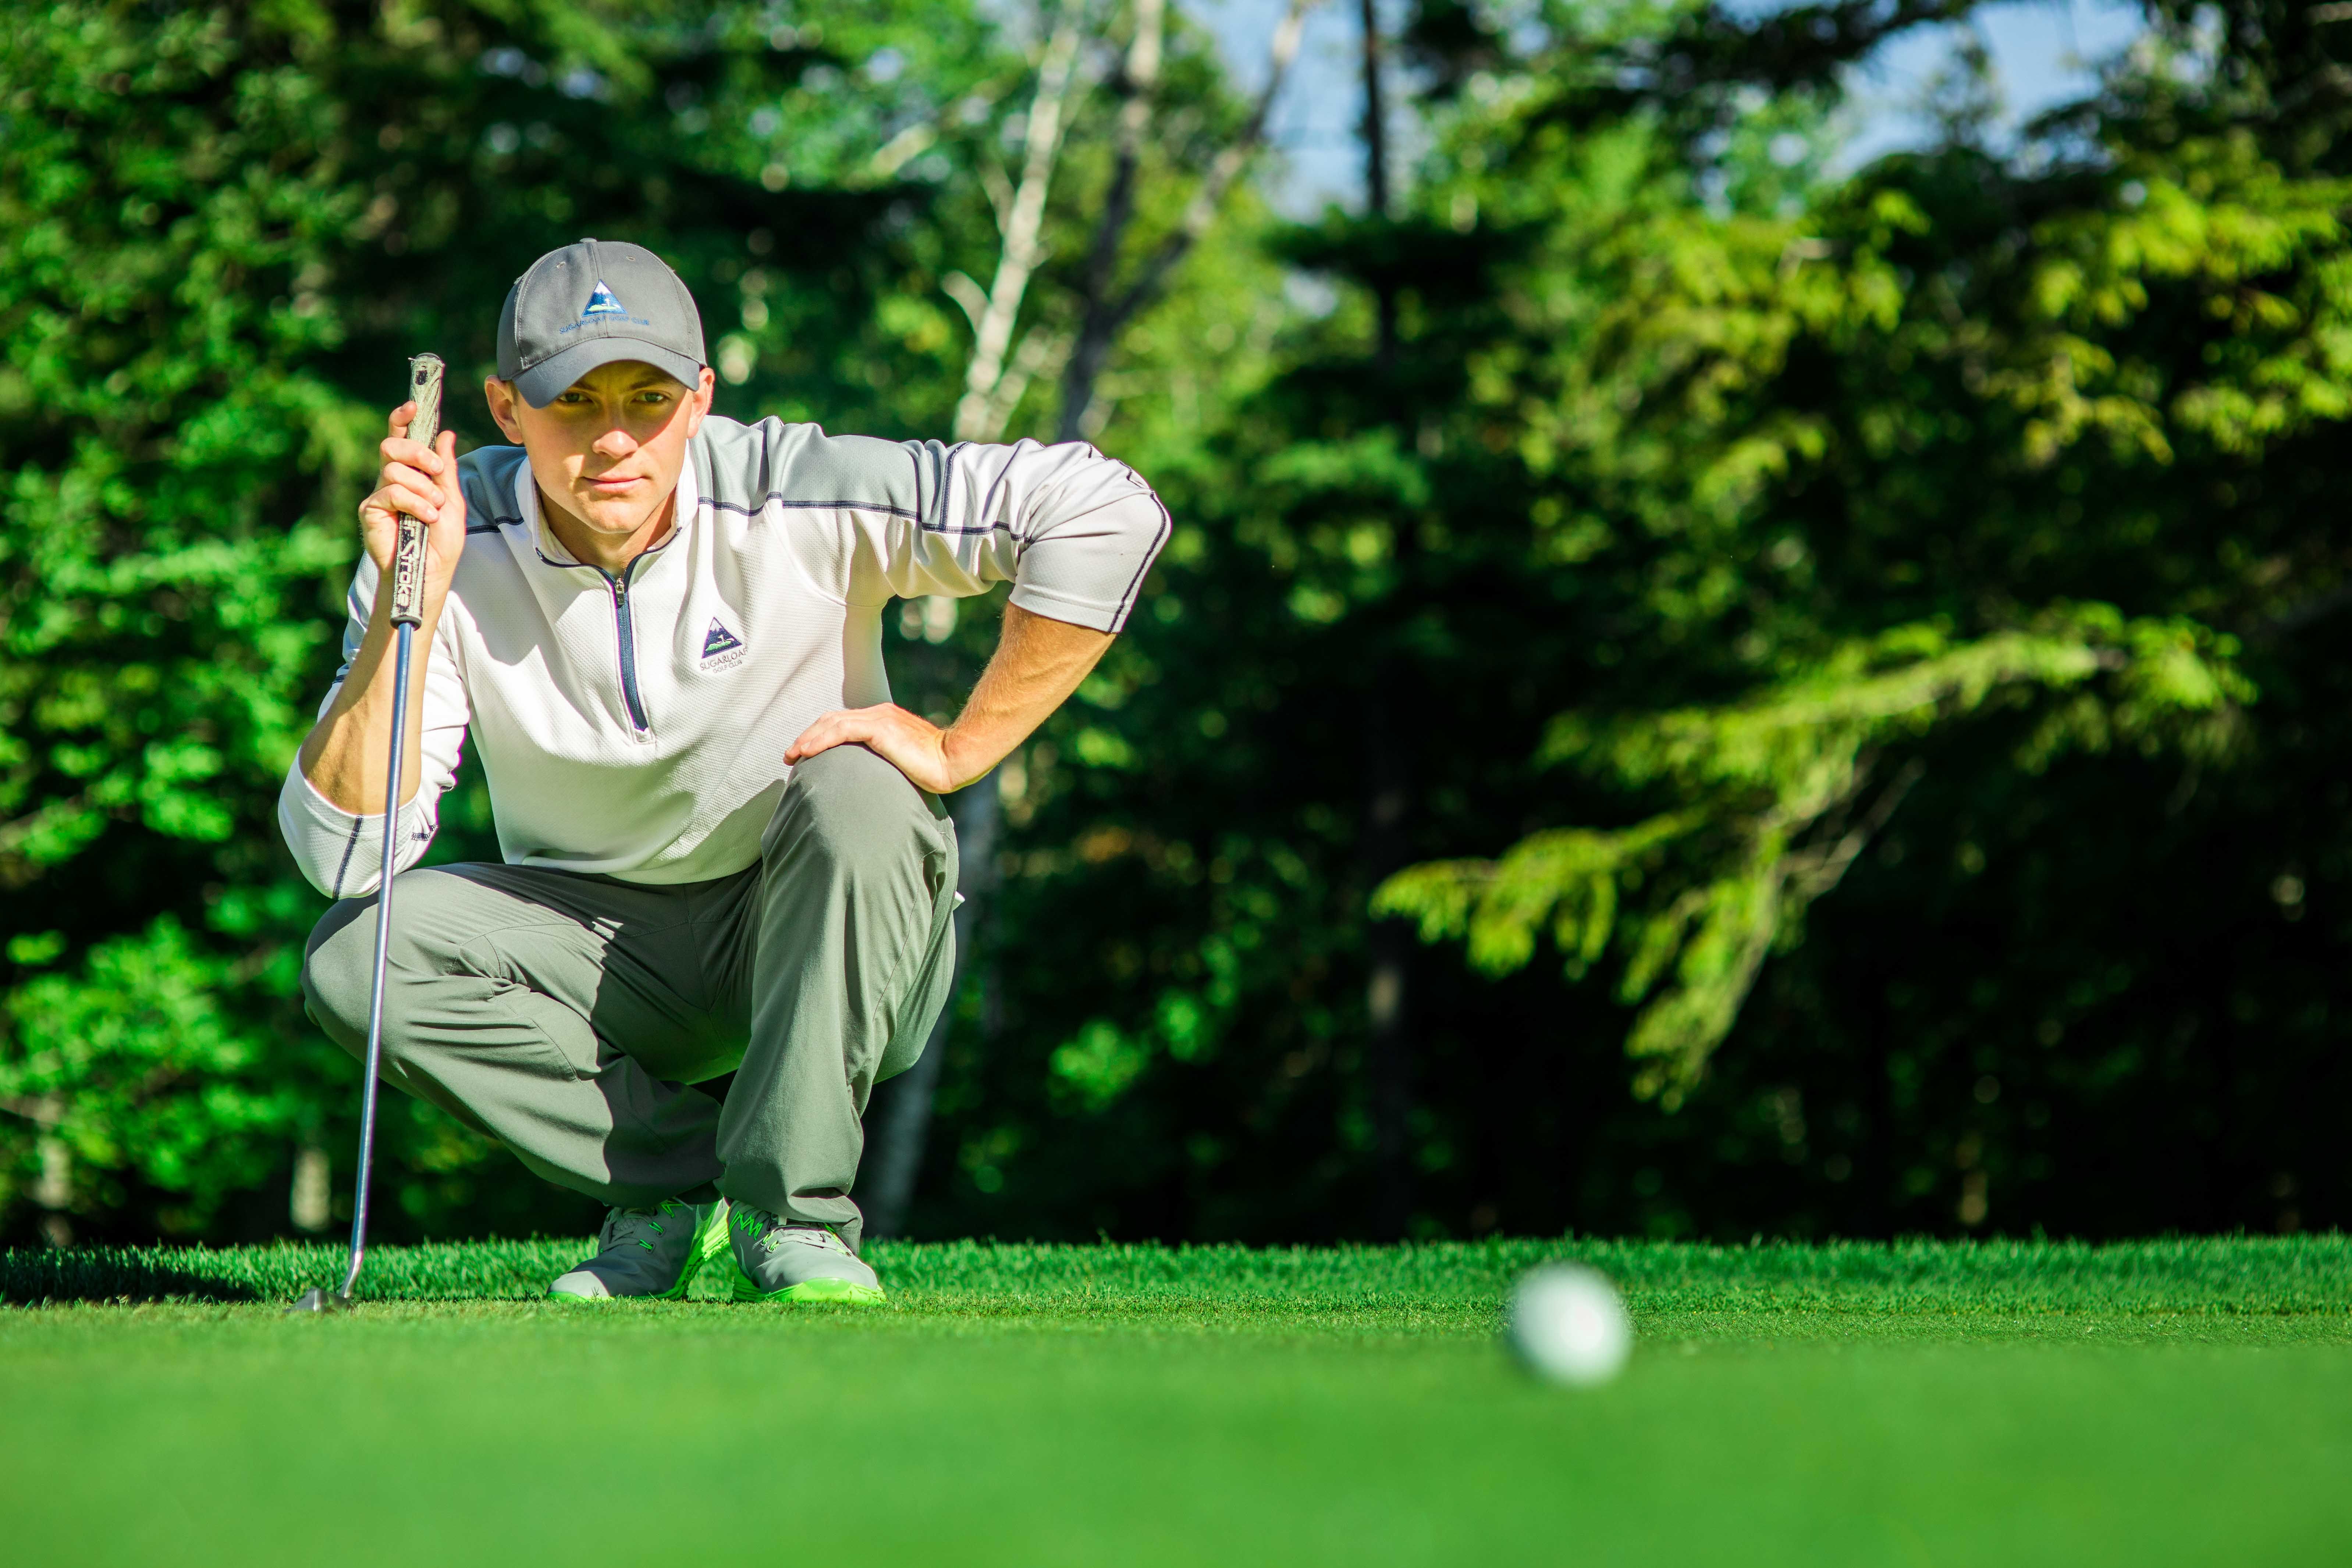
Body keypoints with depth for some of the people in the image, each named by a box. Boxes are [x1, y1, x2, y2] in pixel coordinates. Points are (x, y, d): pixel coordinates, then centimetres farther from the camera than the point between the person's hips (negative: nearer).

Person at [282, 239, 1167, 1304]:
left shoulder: (798, 504, -21)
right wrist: (410, 604, -32)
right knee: (357, 953, -22)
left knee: (856, 795, -33)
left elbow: (1105, 512, -27)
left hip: (826, 946, -2)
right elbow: (344, 852, -23)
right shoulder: (457, 545, -15)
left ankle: (794, 1215, -20)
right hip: (605, 960, 2)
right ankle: (685, 1175, -8)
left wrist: (959, 750, -24)